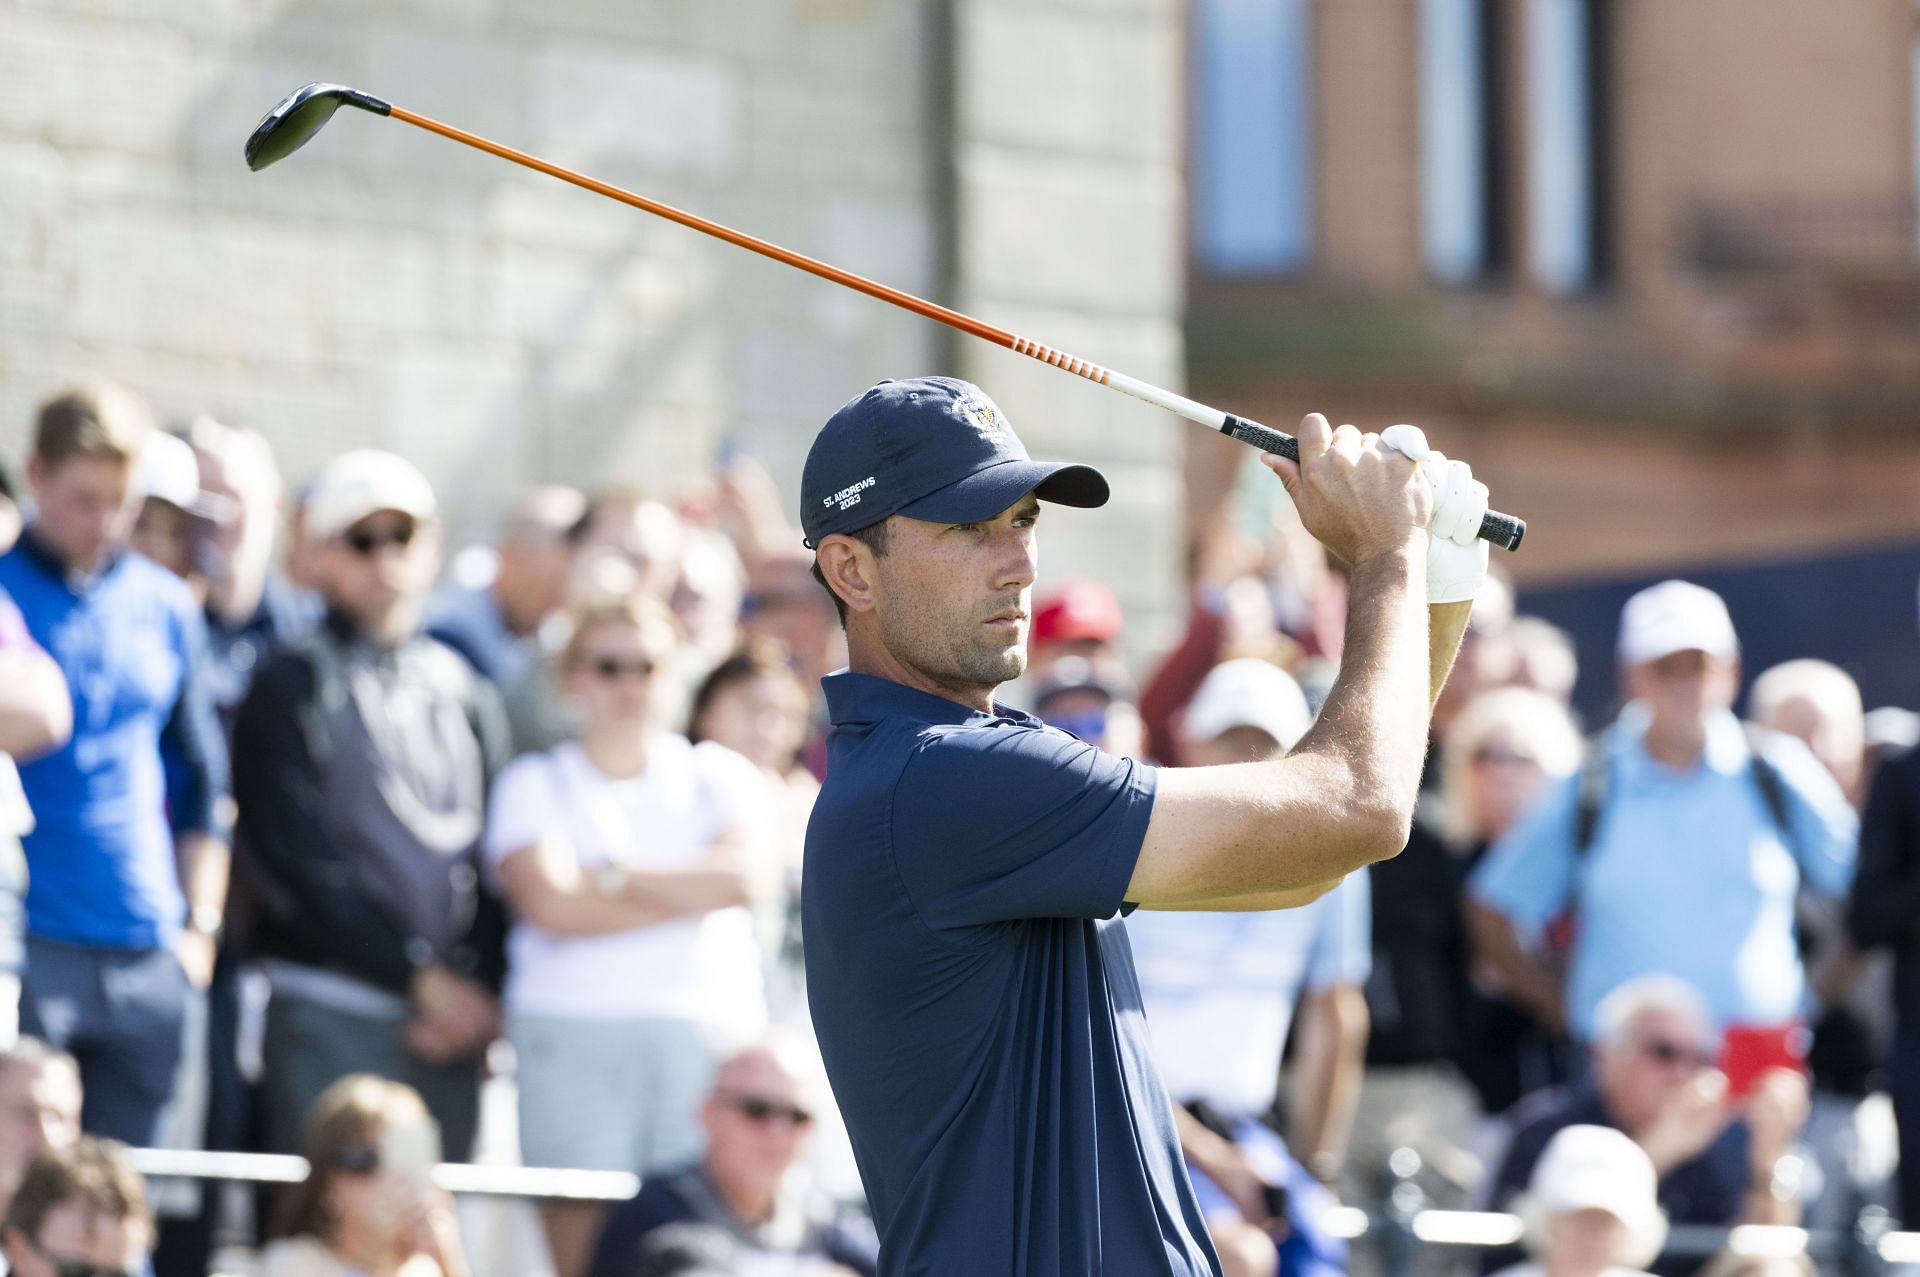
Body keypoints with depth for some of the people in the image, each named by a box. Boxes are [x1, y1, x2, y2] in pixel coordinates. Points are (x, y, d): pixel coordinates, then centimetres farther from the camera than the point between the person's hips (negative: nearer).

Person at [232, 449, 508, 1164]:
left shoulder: (464, 690, 15)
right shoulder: (292, 688, 1)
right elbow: (305, 864, -7)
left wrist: (482, 990, -4)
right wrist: (425, 977, -9)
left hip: (455, 1017, 5)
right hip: (333, 1015, -5)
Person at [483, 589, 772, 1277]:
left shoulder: (717, 775, 16)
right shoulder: (535, 783, 11)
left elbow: (746, 877, -2)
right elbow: (552, 904, -6)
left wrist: (613, 876, -2)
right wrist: (691, 892, -2)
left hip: (708, 1032, 1)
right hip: (573, 1033, -1)